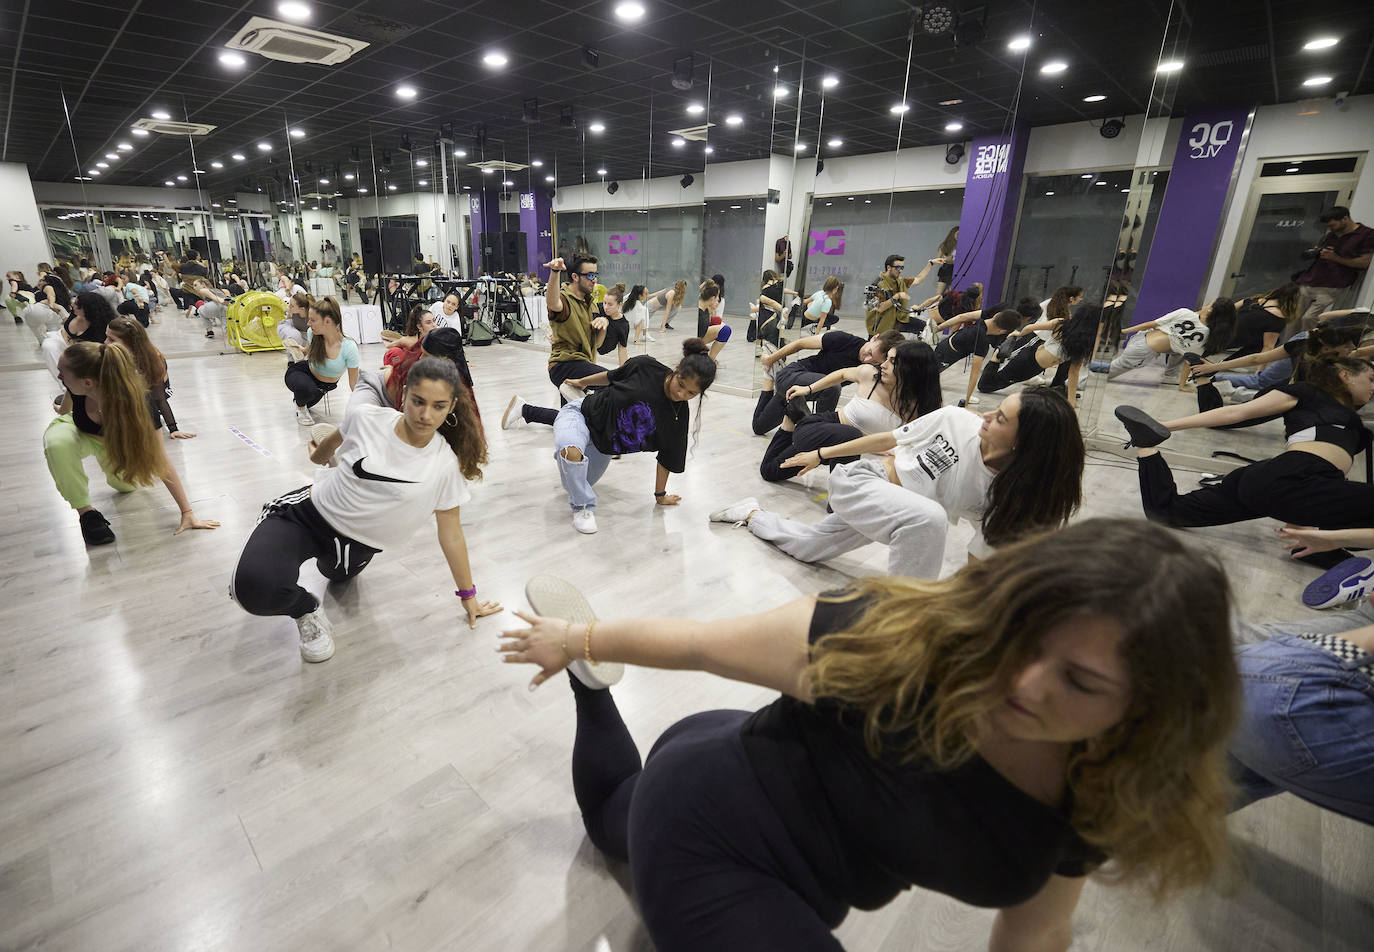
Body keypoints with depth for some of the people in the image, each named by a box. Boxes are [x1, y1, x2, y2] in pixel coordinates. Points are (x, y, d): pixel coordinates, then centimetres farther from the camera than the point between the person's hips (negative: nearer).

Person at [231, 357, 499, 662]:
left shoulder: (445, 466, -19)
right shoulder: (365, 419, -19)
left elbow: (450, 534, -8)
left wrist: (468, 596, -2)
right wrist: (317, 456, 30)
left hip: (355, 546, 1)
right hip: (306, 514, -1)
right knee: (254, 587, -23)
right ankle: (306, 609, 9)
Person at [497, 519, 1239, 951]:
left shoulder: (1093, 795, -16)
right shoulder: (902, 638, -36)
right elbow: (698, 643, -24)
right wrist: (579, 641, -8)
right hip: (704, 836, -6)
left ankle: (591, 682, 44)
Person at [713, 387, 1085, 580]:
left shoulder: (1010, 496, -20)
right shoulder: (956, 421, -22)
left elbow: (980, 562, -12)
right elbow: (888, 439, -8)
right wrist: (821, 454, 1)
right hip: (859, 480, -3)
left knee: (808, 547, 20)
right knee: (928, 518, -36)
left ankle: (752, 514, 49)